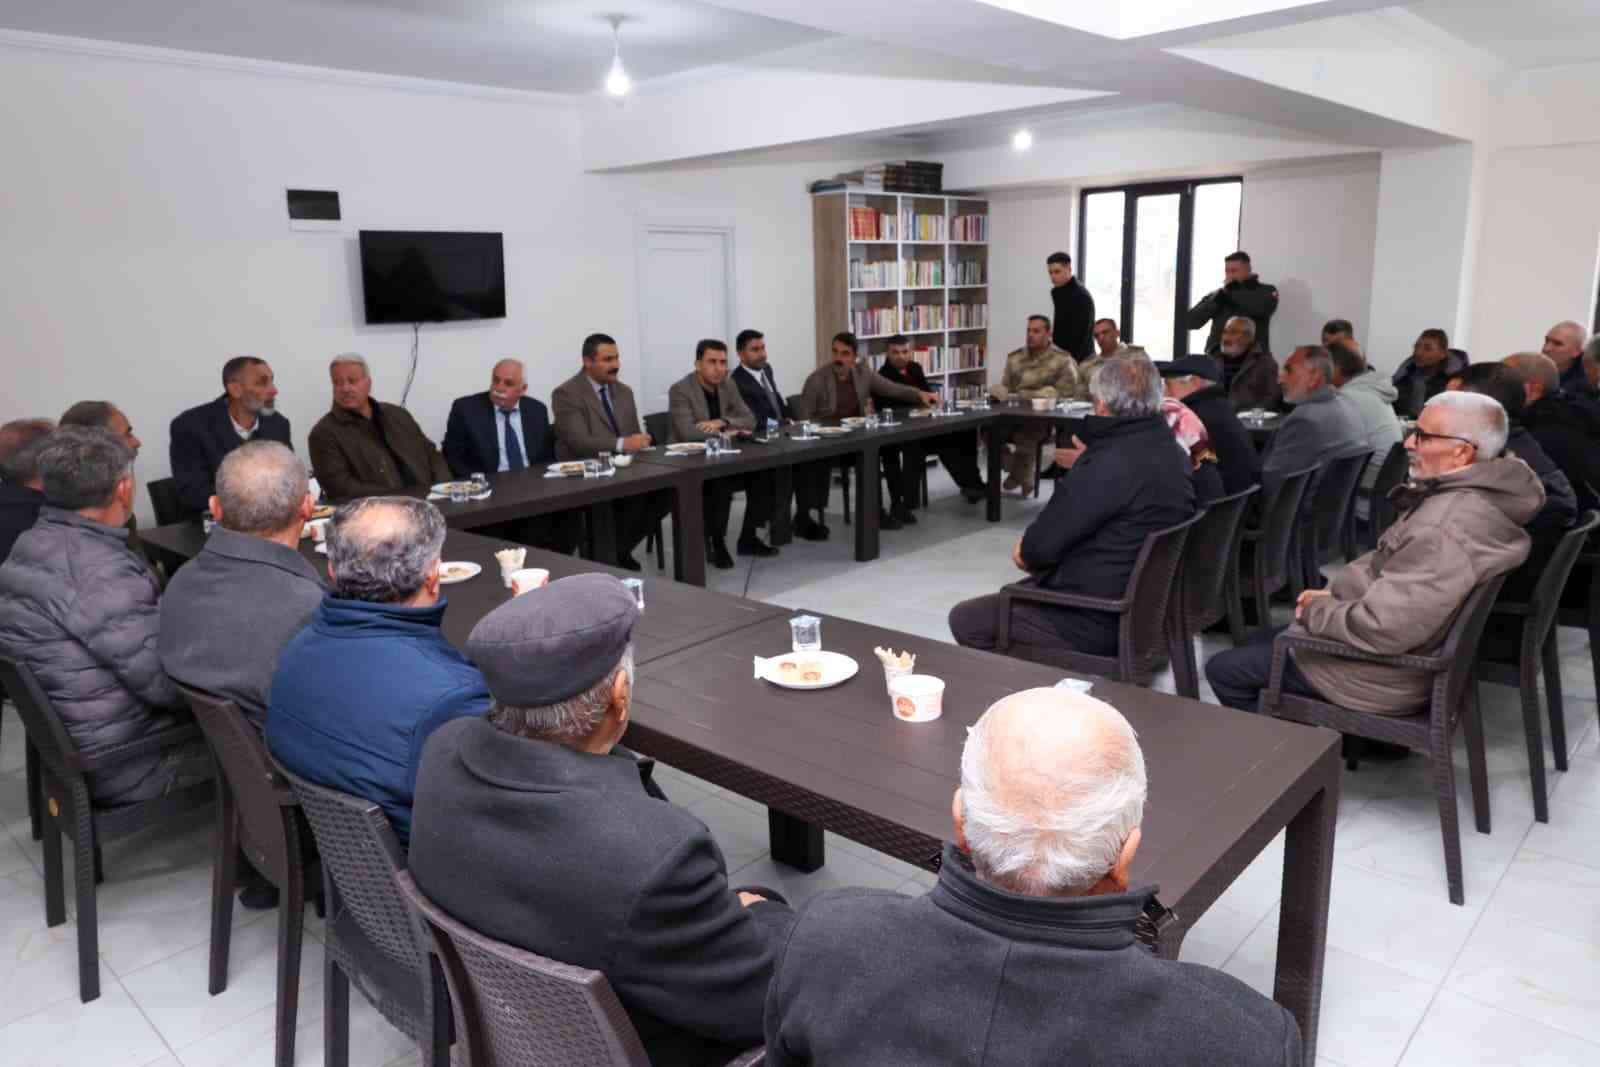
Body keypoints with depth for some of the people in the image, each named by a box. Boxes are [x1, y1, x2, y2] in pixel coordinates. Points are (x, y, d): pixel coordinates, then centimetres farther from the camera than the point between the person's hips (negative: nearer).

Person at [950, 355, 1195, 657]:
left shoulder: (1111, 465, -27)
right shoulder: (1174, 456, 3)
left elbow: (1042, 545, -21)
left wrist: (1027, 553, 0)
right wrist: (1087, 466, 30)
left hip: (1095, 621, -10)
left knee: (964, 619, 1)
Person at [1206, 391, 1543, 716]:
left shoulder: (1448, 530, -32)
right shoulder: (1460, 494, 1)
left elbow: (1380, 629, -33)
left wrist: (1316, 611, -16)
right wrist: (1334, 591, 3)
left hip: (1380, 673, -10)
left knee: (1222, 669, 0)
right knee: (1264, 642, 24)